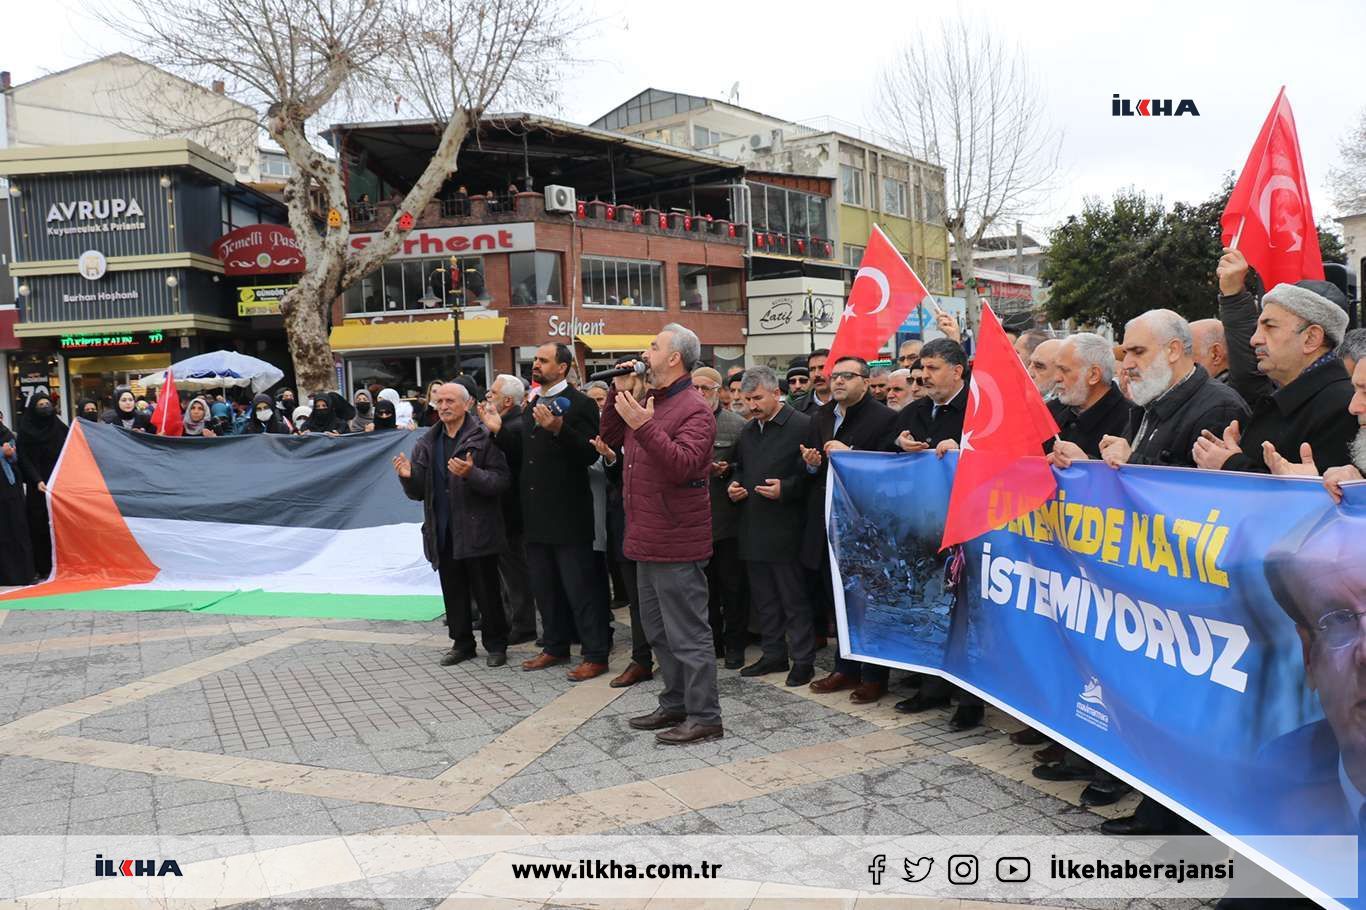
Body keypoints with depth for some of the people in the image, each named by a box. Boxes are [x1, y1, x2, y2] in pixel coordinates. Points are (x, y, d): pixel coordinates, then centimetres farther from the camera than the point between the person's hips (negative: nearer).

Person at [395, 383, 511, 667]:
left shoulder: (484, 438, -8)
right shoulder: (427, 443, 11)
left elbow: (502, 480, -15)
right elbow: (418, 492, 13)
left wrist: (471, 474, -29)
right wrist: (408, 476, -7)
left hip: (477, 530, -5)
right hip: (442, 532, 5)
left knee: (486, 591, 4)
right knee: (453, 591, 13)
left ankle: (496, 644, 19)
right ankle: (462, 642, 27)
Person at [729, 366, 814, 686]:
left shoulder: (802, 425, -9)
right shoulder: (748, 430, 14)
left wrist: (785, 489, -22)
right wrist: (733, 487, 5)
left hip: (785, 529, -7)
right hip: (753, 528, 7)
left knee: (794, 598, 1)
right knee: (764, 597, 14)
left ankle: (803, 659, 12)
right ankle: (774, 653, 26)